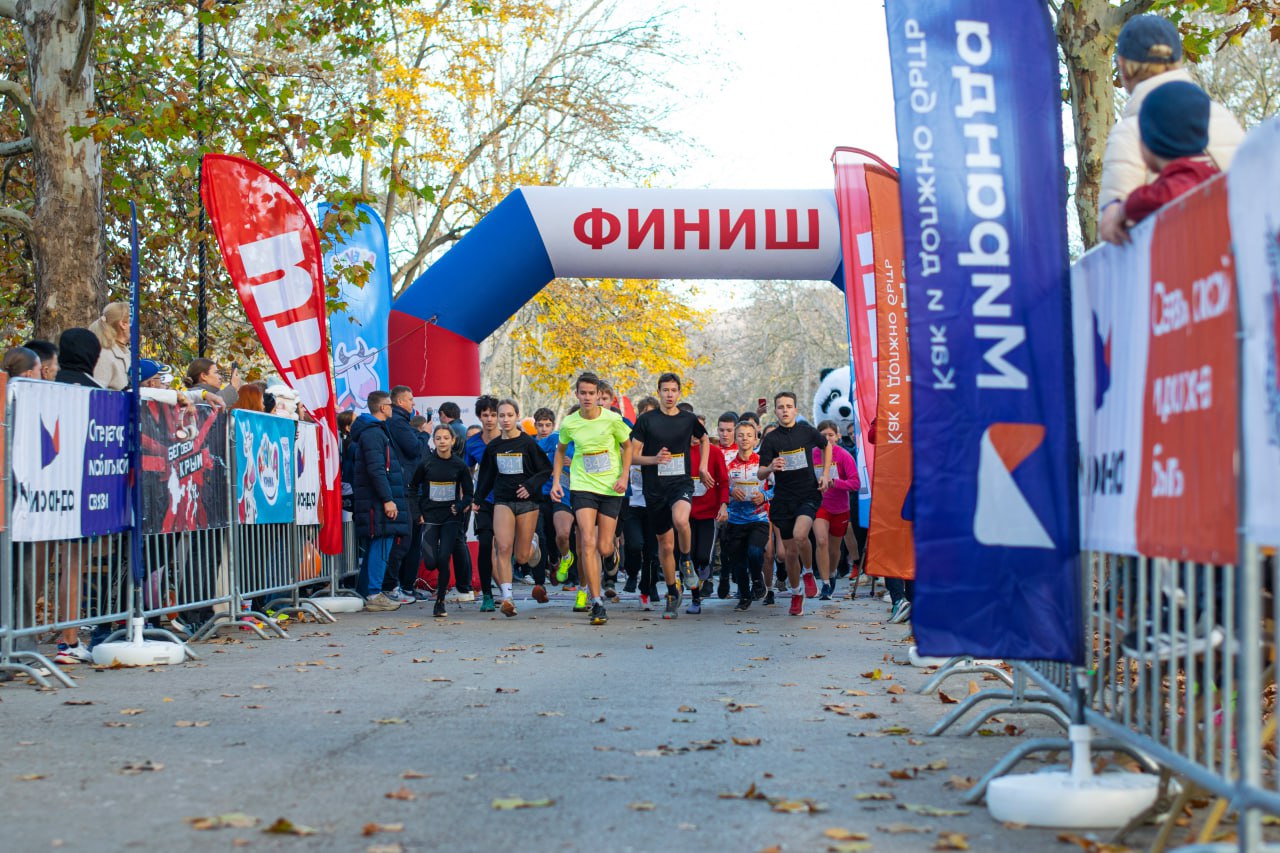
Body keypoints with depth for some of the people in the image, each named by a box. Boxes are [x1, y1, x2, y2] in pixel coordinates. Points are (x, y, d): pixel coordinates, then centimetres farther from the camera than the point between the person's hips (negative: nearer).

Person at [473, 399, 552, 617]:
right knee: (503, 548, -16)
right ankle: (507, 597, -19)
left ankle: (534, 546, 40)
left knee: (521, 556, 2)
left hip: (527, 502, -2)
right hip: (502, 501, 2)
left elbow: (546, 470, -2)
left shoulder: (528, 443, -5)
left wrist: (531, 486, -15)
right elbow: (486, 476, 17)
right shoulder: (493, 446, 6)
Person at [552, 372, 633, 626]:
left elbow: (627, 446, 8)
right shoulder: (569, 424, -2)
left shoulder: (613, 419, -7)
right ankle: (597, 603, -11)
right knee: (588, 543, -14)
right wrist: (556, 481, 8)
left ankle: (613, 551, 42)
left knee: (604, 547, 1)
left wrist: (624, 476, -4)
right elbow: (560, 450, 16)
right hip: (582, 487, 0)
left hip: (611, 488, 0)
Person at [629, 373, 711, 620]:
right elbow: (633, 456, 0)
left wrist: (702, 468, 16)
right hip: (654, 488, 1)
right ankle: (673, 592, 25)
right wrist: (654, 459, -17)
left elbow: (704, 439, 26)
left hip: (681, 483, -1)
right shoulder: (646, 420, -1)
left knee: (680, 520, -33)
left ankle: (686, 560, -4)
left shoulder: (688, 419, 4)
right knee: (665, 544, 7)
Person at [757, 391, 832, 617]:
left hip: (809, 494, -1)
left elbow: (826, 446, 20)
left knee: (799, 535, -28)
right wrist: (771, 468, -28)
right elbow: (760, 473, -5)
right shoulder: (771, 439, -2)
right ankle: (795, 594, 25)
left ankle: (809, 573, 0)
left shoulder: (806, 431, 0)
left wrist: (825, 474, 10)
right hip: (783, 499, 1)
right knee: (790, 551, 5)